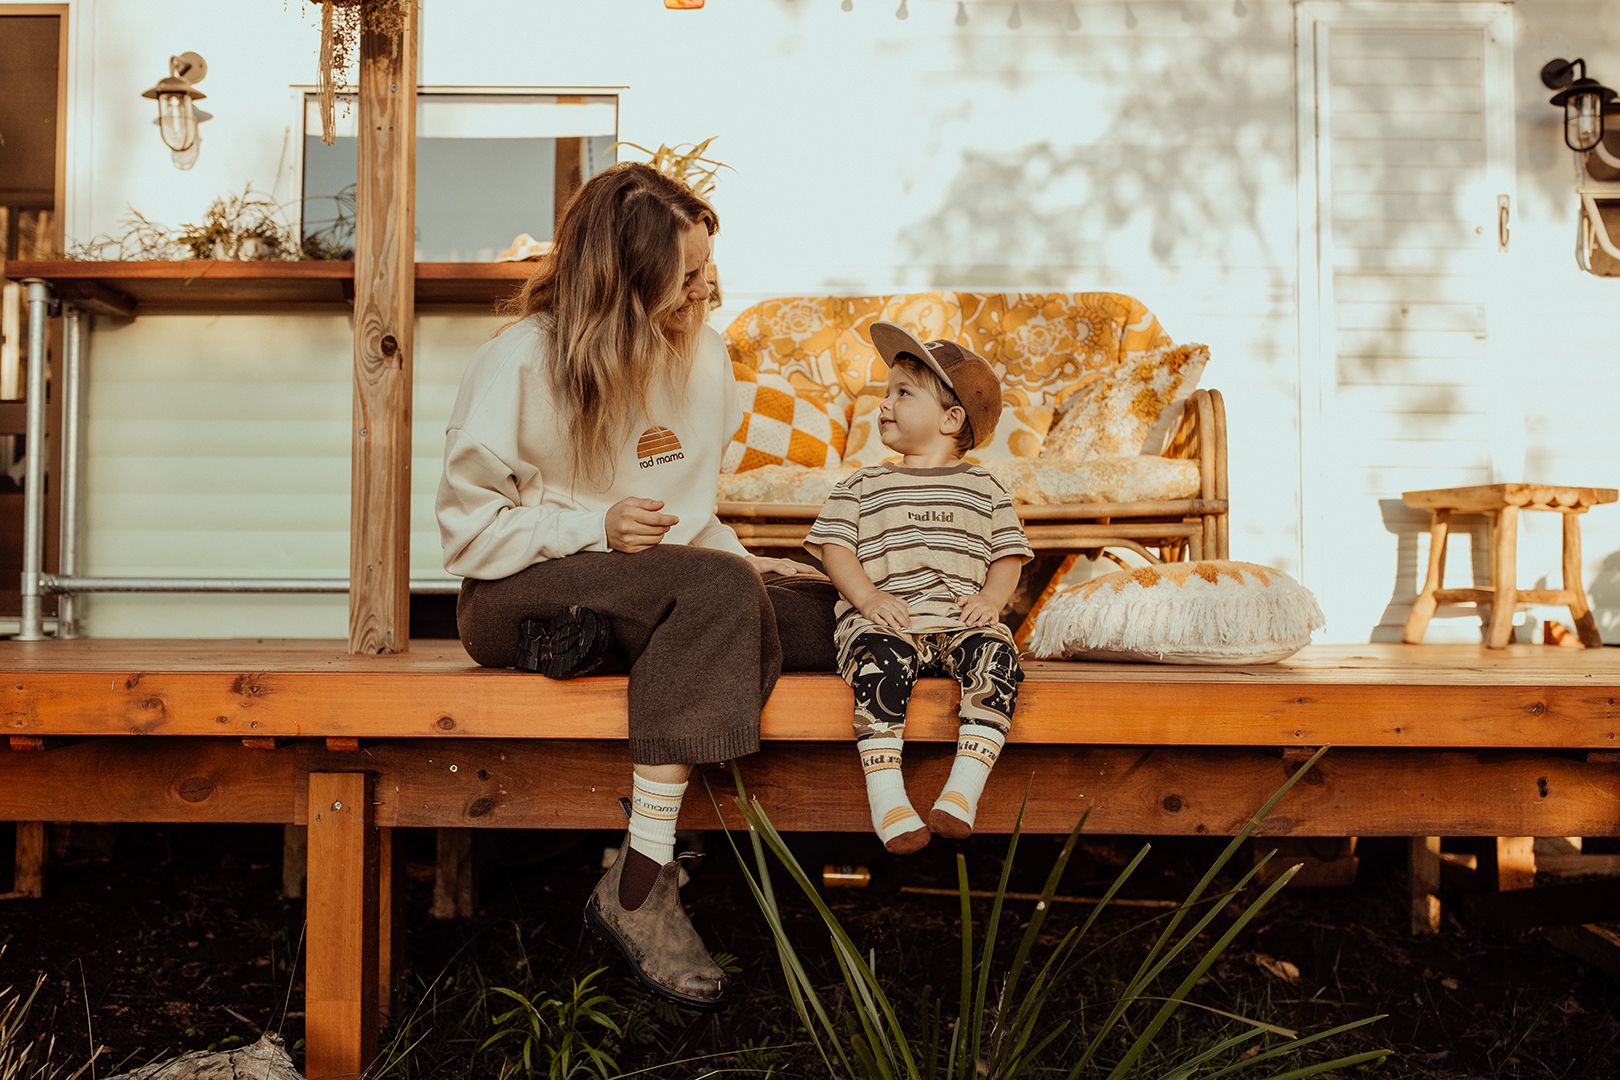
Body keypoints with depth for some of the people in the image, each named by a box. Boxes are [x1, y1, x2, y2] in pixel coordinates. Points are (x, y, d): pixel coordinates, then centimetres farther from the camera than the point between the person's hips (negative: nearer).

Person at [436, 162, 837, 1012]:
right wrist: (596, 529, -19)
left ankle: (601, 643, -21)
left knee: (829, 613, -15)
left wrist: (740, 563, 1)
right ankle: (638, 890, -35)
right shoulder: (521, 363, -8)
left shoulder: (704, 356, 10)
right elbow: (468, 528, -7)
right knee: (718, 589, -34)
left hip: (663, 587, 6)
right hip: (517, 597, -6)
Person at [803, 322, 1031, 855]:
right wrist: (867, 596, -12)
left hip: (959, 619, 1)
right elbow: (833, 546, 6)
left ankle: (963, 793, -30)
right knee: (880, 660, -34)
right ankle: (887, 801, -34)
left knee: (996, 654, -30)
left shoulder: (983, 488, 18)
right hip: (882, 620, -1)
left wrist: (991, 598, -7)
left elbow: (1008, 555, 15)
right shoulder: (862, 487, 17)